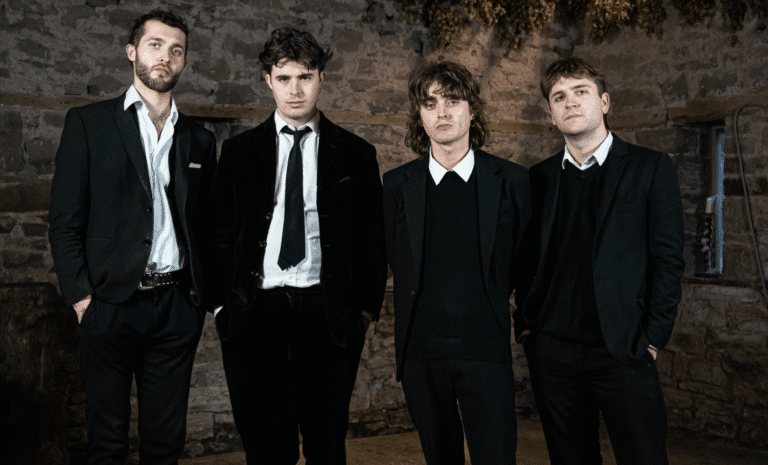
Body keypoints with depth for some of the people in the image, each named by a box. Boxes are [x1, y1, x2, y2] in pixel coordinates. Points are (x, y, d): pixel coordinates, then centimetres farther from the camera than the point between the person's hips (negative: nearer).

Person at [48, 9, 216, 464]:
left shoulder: (200, 140, 13)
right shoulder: (88, 123, 3)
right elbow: (65, 218, -1)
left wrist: (202, 297, 5)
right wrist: (81, 295, -8)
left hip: (177, 307, 3)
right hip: (112, 304, -2)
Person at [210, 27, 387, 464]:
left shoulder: (356, 154, 6)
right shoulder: (240, 150, 8)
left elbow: (373, 237, 7)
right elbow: (221, 231, 9)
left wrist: (367, 306, 1)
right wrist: (223, 303, 2)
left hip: (330, 315, 0)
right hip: (255, 311, 1)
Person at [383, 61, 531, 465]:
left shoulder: (511, 180, 0)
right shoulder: (397, 184, 3)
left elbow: (523, 259, 9)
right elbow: (398, 260, 11)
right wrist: (433, 306, 9)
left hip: (485, 347, -1)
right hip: (420, 350, 2)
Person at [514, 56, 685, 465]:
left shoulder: (651, 168, 1)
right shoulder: (538, 178, 10)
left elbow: (668, 258, -2)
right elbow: (529, 260, 12)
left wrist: (652, 339, -7)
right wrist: (525, 324, 3)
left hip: (622, 351, -3)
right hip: (551, 351, 3)